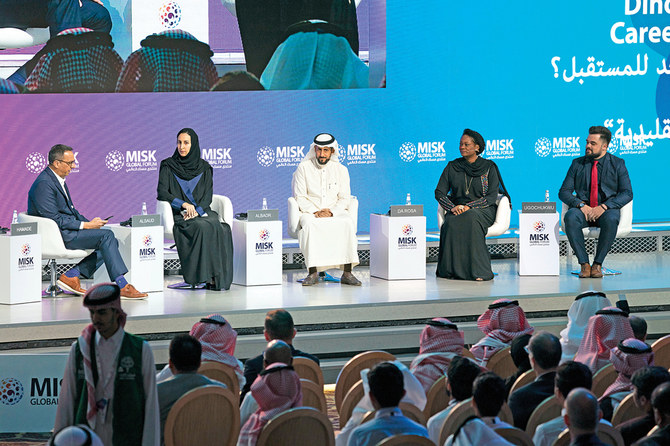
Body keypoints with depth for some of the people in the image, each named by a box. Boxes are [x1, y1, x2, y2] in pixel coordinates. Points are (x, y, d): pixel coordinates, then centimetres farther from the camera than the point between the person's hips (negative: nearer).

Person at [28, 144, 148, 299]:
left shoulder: (58, 180, 15)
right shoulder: (44, 184, -17)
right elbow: (55, 219, -21)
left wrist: (89, 222, 4)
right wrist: (86, 225, -18)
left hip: (66, 230, 10)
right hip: (57, 235, -10)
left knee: (111, 242, 3)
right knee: (106, 235, -19)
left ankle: (71, 275, -4)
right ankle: (122, 287, -20)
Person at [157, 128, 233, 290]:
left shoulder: (204, 167, 14)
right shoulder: (168, 166, 7)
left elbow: (208, 196, 7)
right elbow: (162, 192, -3)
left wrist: (196, 210, -13)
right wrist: (183, 204, -17)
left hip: (202, 211, 3)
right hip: (179, 214, -3)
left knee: (221, 228, -32)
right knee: (203, 227, -36)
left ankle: (218, 277, -31)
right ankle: (201, 276, -34)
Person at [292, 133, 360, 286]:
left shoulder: (341, 170, 9)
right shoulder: (304, 168, 4)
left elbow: (344, 199, 5)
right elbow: (300, 197, 0)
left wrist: (331, 212, -14)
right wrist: (315, 212, -17)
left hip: (335, 212, 1)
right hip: (310, 211, -1)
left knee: (348, 223, -32)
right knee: (310, 225, -37)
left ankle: (347, 273, -31)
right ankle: (313, 272, -37)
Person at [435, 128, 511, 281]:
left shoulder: (489, 167, 3)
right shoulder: (452, 167, 10)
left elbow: (492, 197, -5)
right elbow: (439, 193, 5)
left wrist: (469, 207, -19)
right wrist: (452, 207, -15)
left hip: (482, 210, -2)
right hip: (457, 209, 2)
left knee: (471, 219, -38)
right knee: (451, 223, -34)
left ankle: (477, 270, -38)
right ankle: (451, 269, -30)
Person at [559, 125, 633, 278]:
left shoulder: (617, 164, 6)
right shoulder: (577, 163, 11)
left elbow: (627, 193, -3)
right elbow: (564, 192, 6)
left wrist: (604, 207, -18)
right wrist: (581, 204, -14)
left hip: (607, 209, -2)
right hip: (583, 209, 2)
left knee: (611, 220, -39)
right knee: (570, 218, -34)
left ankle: (597, 264, -26)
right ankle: (584, 264, -29)